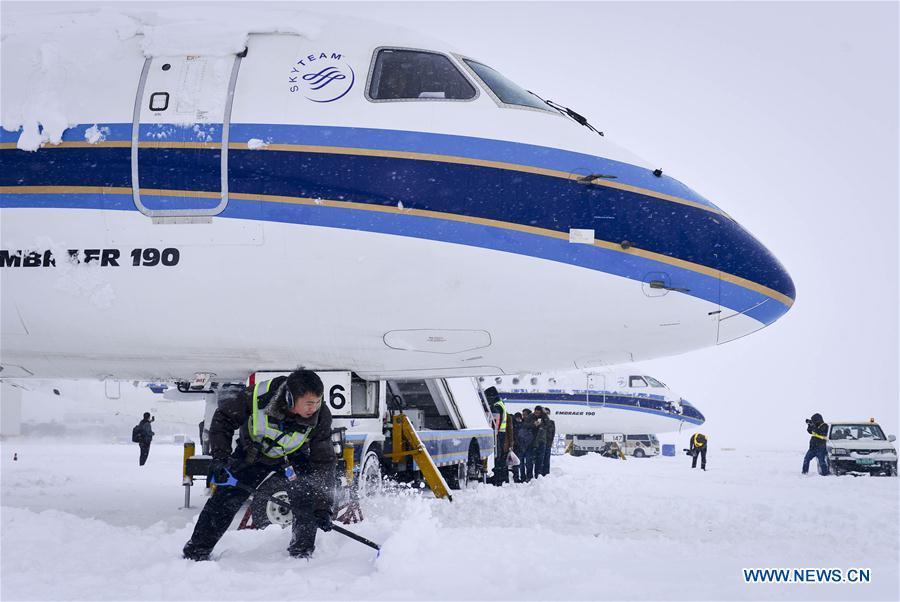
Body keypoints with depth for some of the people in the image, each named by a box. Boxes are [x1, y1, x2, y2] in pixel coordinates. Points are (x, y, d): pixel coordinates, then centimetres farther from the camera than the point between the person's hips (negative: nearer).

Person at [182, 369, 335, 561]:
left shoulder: (321, 416, -32)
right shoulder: (258, 398, -38)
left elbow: (324, 462, -24)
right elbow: (223, 418, -18)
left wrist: (323, 507, -28)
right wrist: (219, 457, -25)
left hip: (294, 455, 0)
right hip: (252, 451, 0)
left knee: (306, 497, -20)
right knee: (226, 497, -5)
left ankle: (302, 552, -2)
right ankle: (196, 551, 10)